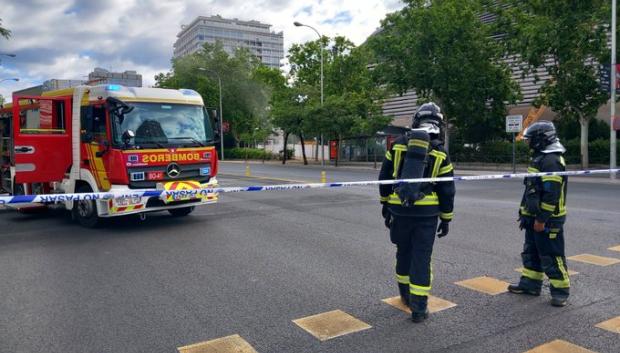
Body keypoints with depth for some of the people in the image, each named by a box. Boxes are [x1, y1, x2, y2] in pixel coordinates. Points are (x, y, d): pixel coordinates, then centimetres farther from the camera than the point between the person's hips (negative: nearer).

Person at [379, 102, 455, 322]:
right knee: (421, 258, 4)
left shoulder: (399, 143, 3)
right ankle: (419, 308, 6)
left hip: (399, 209, 2)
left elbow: (385, 176, 7)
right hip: (426, 212, -2)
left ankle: (406, 296, 35)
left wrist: (385, 204, 17)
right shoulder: (440, 151, -1)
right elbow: (447, 189, 1)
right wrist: (446, 219, 9)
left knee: (403, 253, 19)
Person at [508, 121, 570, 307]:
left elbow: (551, 194, -24)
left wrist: (542, 219, -23)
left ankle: (561, 291, 9)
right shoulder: (539, 158, 15)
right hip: (535, 217, 10)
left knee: (551, 256, -2)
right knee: (531, 252, 17)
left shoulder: (551, 161, -19)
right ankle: (530, 284, 28)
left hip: (548, 219, -10)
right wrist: (526, 214, 21)